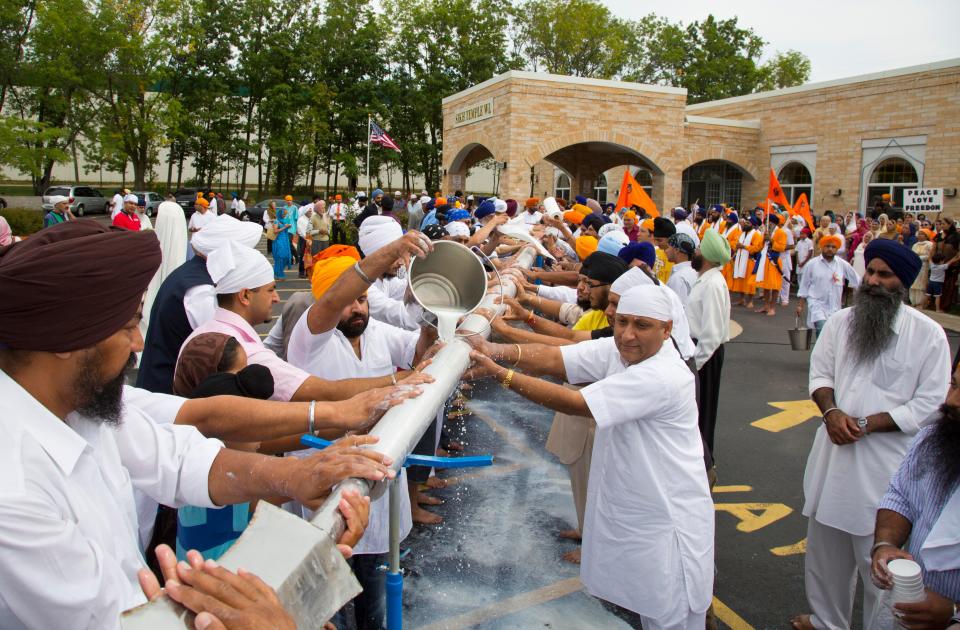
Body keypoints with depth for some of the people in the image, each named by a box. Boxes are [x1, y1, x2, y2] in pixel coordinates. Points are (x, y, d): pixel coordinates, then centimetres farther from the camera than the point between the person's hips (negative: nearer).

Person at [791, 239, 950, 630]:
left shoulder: (928, 334, -8)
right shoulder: (840, 321, 4)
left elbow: (930, 403, -9)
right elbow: (820, 372, 12)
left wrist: (866, 424, -16)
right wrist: (831, 411, -8)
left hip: (887, 462, -5)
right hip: (834, 452, 5)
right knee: (826, 548, 19)